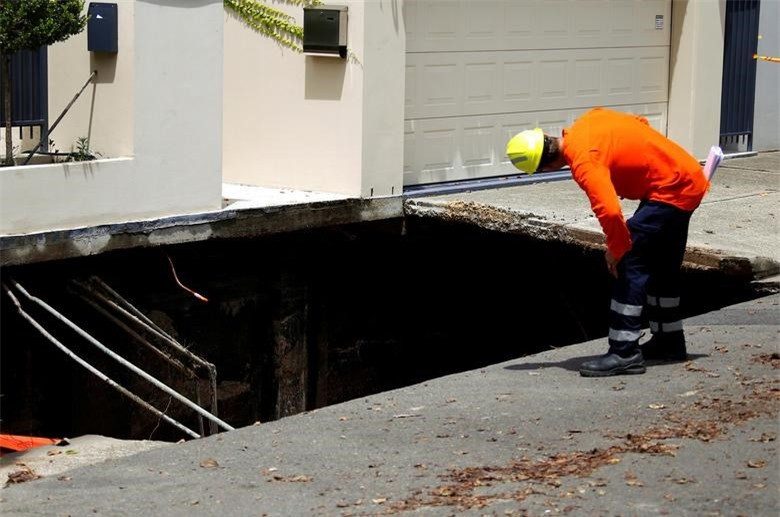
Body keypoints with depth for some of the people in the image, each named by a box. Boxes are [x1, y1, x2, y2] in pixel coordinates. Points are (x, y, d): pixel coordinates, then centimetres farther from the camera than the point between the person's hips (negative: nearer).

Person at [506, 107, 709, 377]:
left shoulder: (584, 161, -25)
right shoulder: (586, 122, 2)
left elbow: (609, 211, -36)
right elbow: (639, 122, 17)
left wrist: (617, 249, -19)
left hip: (671, 191, -10)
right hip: (687, 177, 10)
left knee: (630, 263, -13)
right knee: (663, 266, 20)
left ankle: (624, 353, -14)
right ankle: (669, 341, 32)